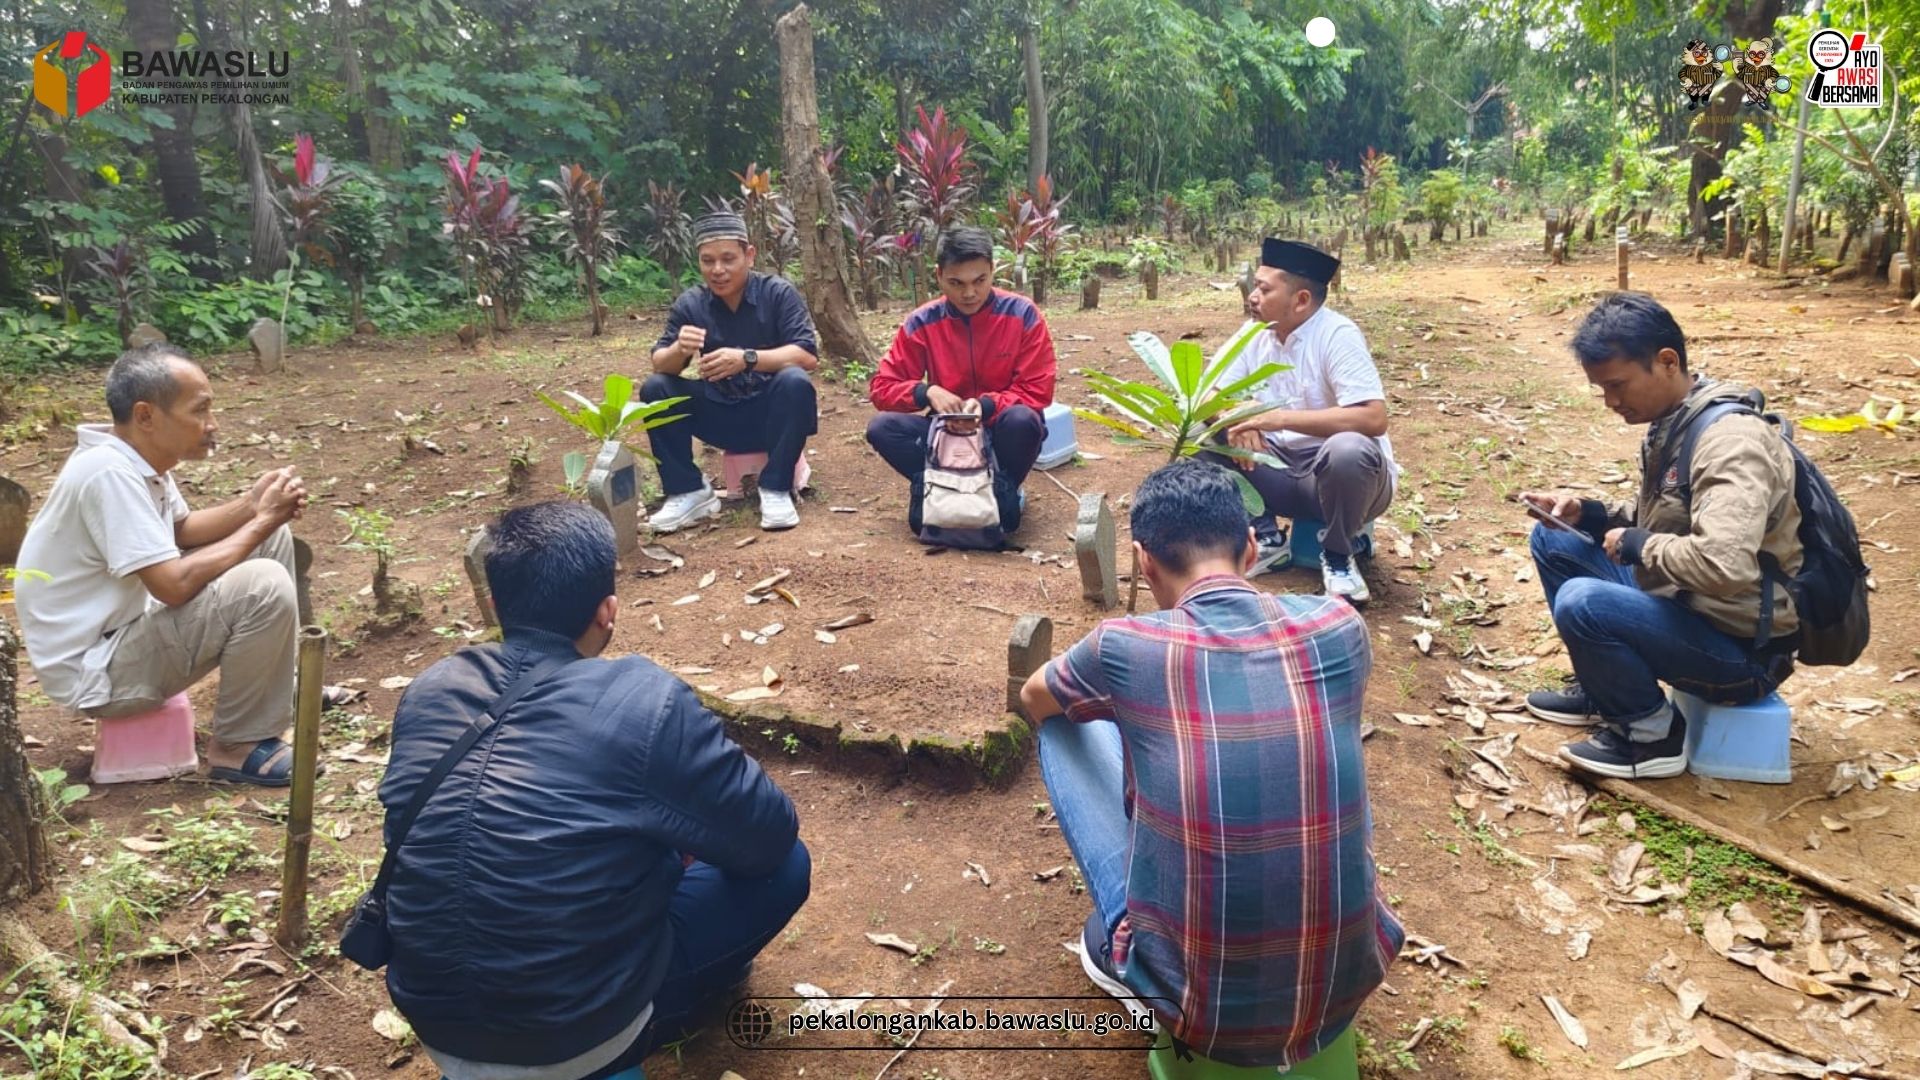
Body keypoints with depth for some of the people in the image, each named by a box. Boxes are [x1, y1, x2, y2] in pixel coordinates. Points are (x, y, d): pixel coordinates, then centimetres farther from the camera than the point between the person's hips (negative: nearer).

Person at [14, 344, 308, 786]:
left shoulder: (136, 454, 1)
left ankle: (283, 691, 14)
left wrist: (252, 506, -4)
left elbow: (180, 530, 15)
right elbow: (174, 585, -30)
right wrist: (260, 521, -20)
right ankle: (238, 745, -10)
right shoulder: (111, 472, -27)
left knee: (274, 537, 7)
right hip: (96, 667, -10)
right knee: (265, 586, -28)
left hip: (128, 621, 10)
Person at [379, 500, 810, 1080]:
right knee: (783, 864, 7)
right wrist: (679, 829, 14)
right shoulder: (644, 701, -23)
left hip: (435, 1024, 6)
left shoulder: (428, 690, -4)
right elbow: (770, 835, -10)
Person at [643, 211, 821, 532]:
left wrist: (747, 358, -36)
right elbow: (659, 364, -8)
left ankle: (776, 489, -21)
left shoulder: (778, 292, -11)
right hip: (720, 415, 3)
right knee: (655, 389, -16)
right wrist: (679, 350, -33)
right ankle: (689, 491, -9)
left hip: (772, 411, -3)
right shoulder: (690, 303, -3)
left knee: (795, 382, -33)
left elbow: (808, 356, -21)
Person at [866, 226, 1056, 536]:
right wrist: (927, 392, -25)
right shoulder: (922, 322, -8)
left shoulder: (1022, 314, -13)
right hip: (949, 432, 1)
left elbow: (1037, 392, -12)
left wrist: (986, 405, -30)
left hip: (1001, 430, -1)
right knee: (880, 428, -24)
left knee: (1022, 420, -37)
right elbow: (881, 386, -6)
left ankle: (1002, 489, -9)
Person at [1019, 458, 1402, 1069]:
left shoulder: (1126, 647, -11)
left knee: (1066, 730, 12)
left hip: (1195, 1007, -2)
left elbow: (1032, 700, 14)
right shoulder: (1337, 627, -5)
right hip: (1344, 989, 3)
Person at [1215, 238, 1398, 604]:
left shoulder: (1338, 336, -20)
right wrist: (1233, 420, -24)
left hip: (1343, 474, -5)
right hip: (1282, 471, 5)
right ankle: (1265, 538, 1)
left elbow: (1374, 418, -30)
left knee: (1348, 450, -38)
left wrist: (1281, 418, -34)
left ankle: (1337, 555, -9)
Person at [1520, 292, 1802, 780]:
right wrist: (1589, 513, -1)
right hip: (1685, 601, 10)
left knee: (1581, 603, -29)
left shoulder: (1730, 439, -27)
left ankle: (1654, 733, -3)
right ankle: (1601, 690, 17)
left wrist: (1637, 547, -22)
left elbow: (1724, 565, -40)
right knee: (1553, 539, 6)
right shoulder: (1675, 421, 3)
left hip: (1740, 644, -10)